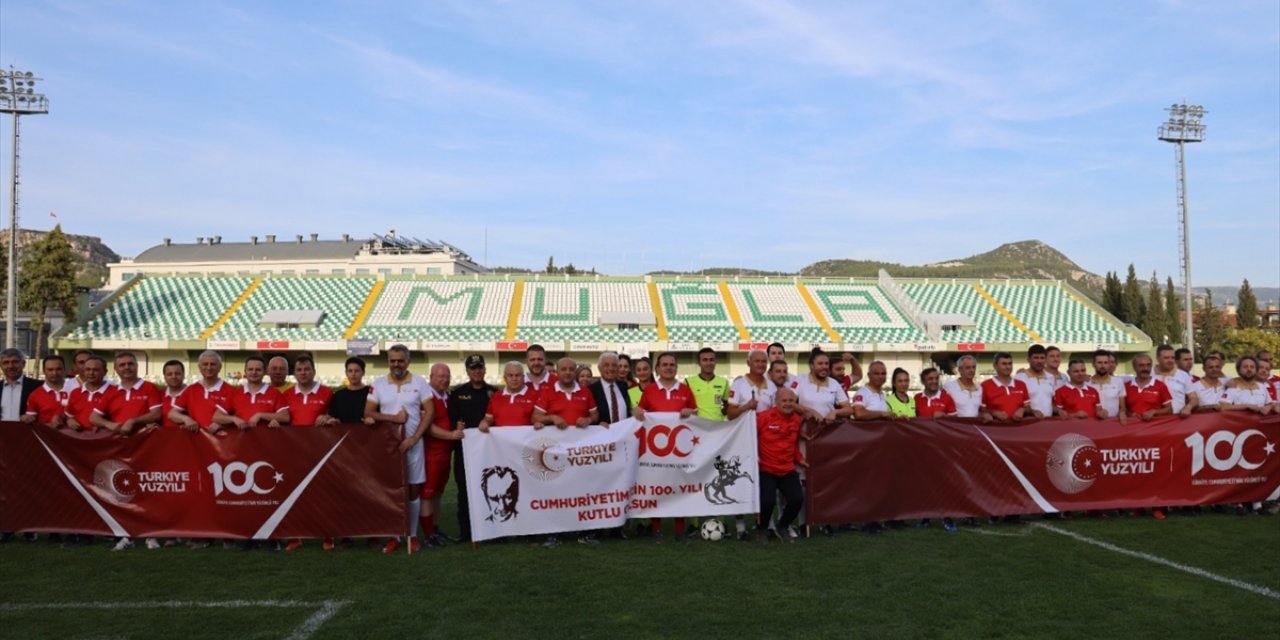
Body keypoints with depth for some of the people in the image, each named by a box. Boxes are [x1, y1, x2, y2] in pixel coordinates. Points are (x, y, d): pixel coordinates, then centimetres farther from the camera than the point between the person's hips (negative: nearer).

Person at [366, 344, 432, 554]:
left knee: (414, 488, 3)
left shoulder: (419, 382, 0)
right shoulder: (378, 384, 3)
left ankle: (412, 535, 13)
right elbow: (368, 413, 1)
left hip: (413, 443, -1)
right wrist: (392, 418, -14)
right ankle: (394, 536, 13)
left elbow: (429, 412, -3)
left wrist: (414, 438, -12)